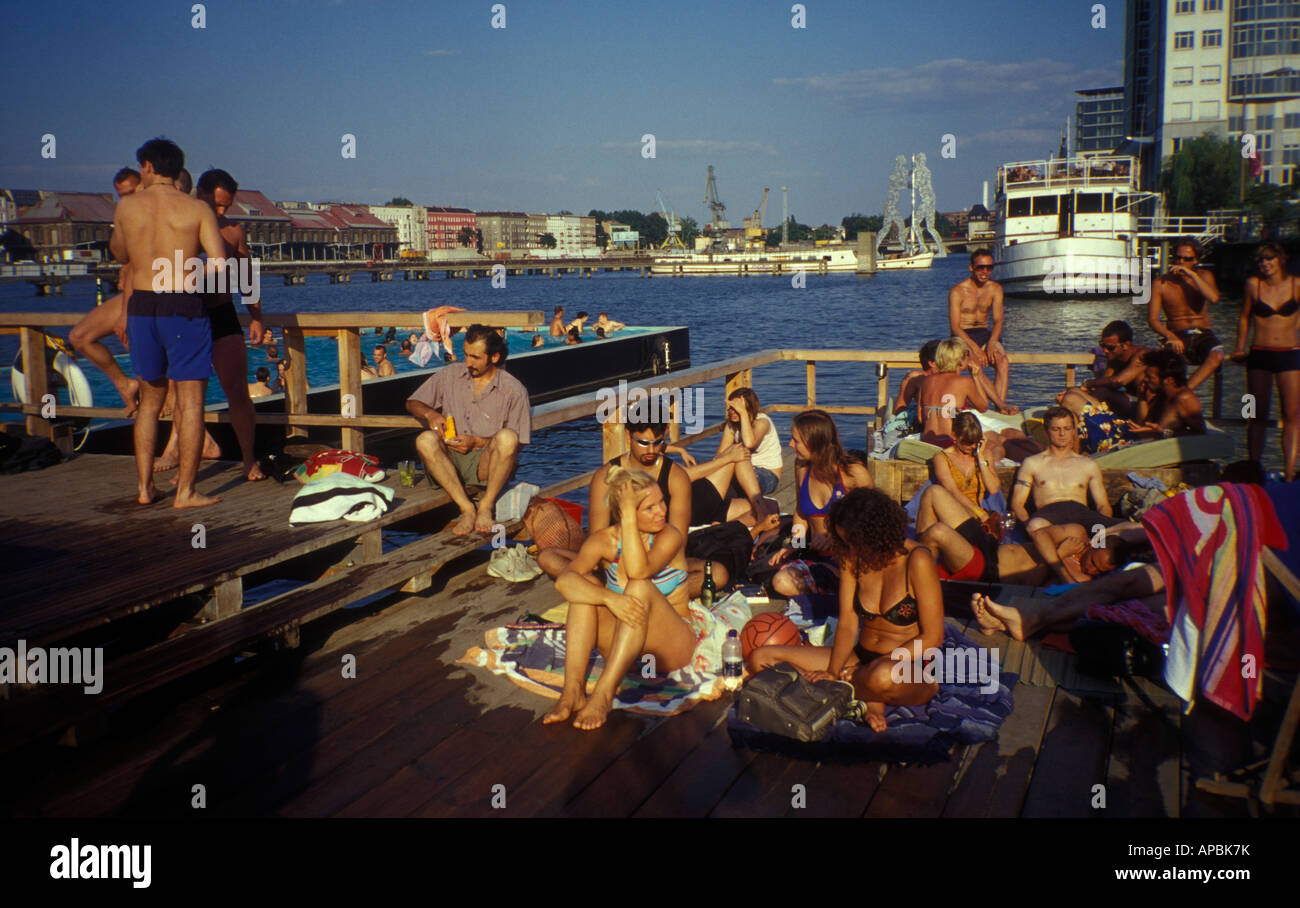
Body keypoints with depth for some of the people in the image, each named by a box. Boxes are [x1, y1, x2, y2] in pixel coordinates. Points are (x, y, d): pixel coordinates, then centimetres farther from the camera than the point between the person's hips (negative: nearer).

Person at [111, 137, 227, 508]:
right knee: (190, 400, 2)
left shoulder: (126, 206, 5)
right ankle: (185, 491, 1)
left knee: (150, 398, 16)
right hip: (184, 308, -3)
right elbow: (218, 262, -13)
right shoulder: (198, 209, -3)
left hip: (141, 306, 3)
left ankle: (144, 487, 17)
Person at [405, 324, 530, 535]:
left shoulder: (514, 390, 0)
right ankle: (466, 508, -32)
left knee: (507, 437, -33)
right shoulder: (449, 375, 10)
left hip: (487, 463, -2)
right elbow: (412, 403, 17)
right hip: (450, 461, 3)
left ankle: (486, 506, -24)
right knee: (425, 440, -30)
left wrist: (477, 442, -14)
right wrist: (430, 413, -7)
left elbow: (517, 443, -1)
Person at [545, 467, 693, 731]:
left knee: (640, 587, -30)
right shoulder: (604, 540, -5)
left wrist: (629, 517, -30)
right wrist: (609, 598, -38)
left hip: (672, 645, -3)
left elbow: (638, 571, -32)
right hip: (622, 644, 3)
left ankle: (604, 694, -37)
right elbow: (564, 581, -23)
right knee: (583, 586, -20)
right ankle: (573, 691, -29)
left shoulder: (670, 536, -11)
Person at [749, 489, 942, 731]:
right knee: (761, 658, -7)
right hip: (861, 657, 6)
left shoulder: (917, 560, -15)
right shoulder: (851, 557, 1)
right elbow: (847, 624, -2)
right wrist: (833, 672, -17)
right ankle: (867, 699, -14)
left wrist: (880, 665, -20)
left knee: (883, 678, -45)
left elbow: (932, 637, -15)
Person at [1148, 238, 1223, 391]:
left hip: (1203, 335, 1)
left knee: (1217, 355, -33)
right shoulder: (1161, 283, 1)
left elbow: (1213, 297, -15)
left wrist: (1192, 274, -17)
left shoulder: (1204, 276, 7)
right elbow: (1152, 319, -6)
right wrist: (1170, 336, -24)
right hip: (1177, 336, -1)